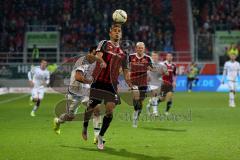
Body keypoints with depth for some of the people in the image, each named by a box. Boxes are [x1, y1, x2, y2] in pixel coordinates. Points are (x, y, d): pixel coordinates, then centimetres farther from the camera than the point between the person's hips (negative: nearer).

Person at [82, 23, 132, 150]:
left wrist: (131, 87, 10)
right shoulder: (104, 44, 5)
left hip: (111, 84, 3)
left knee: (110, 109, -9)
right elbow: (98, 55, -14)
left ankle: (100, 137, 4)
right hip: (98, 81, -3)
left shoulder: (123, 53, 17)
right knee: (92, 106, 2)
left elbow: (125, 72, 19)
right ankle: (85, 127, 32)